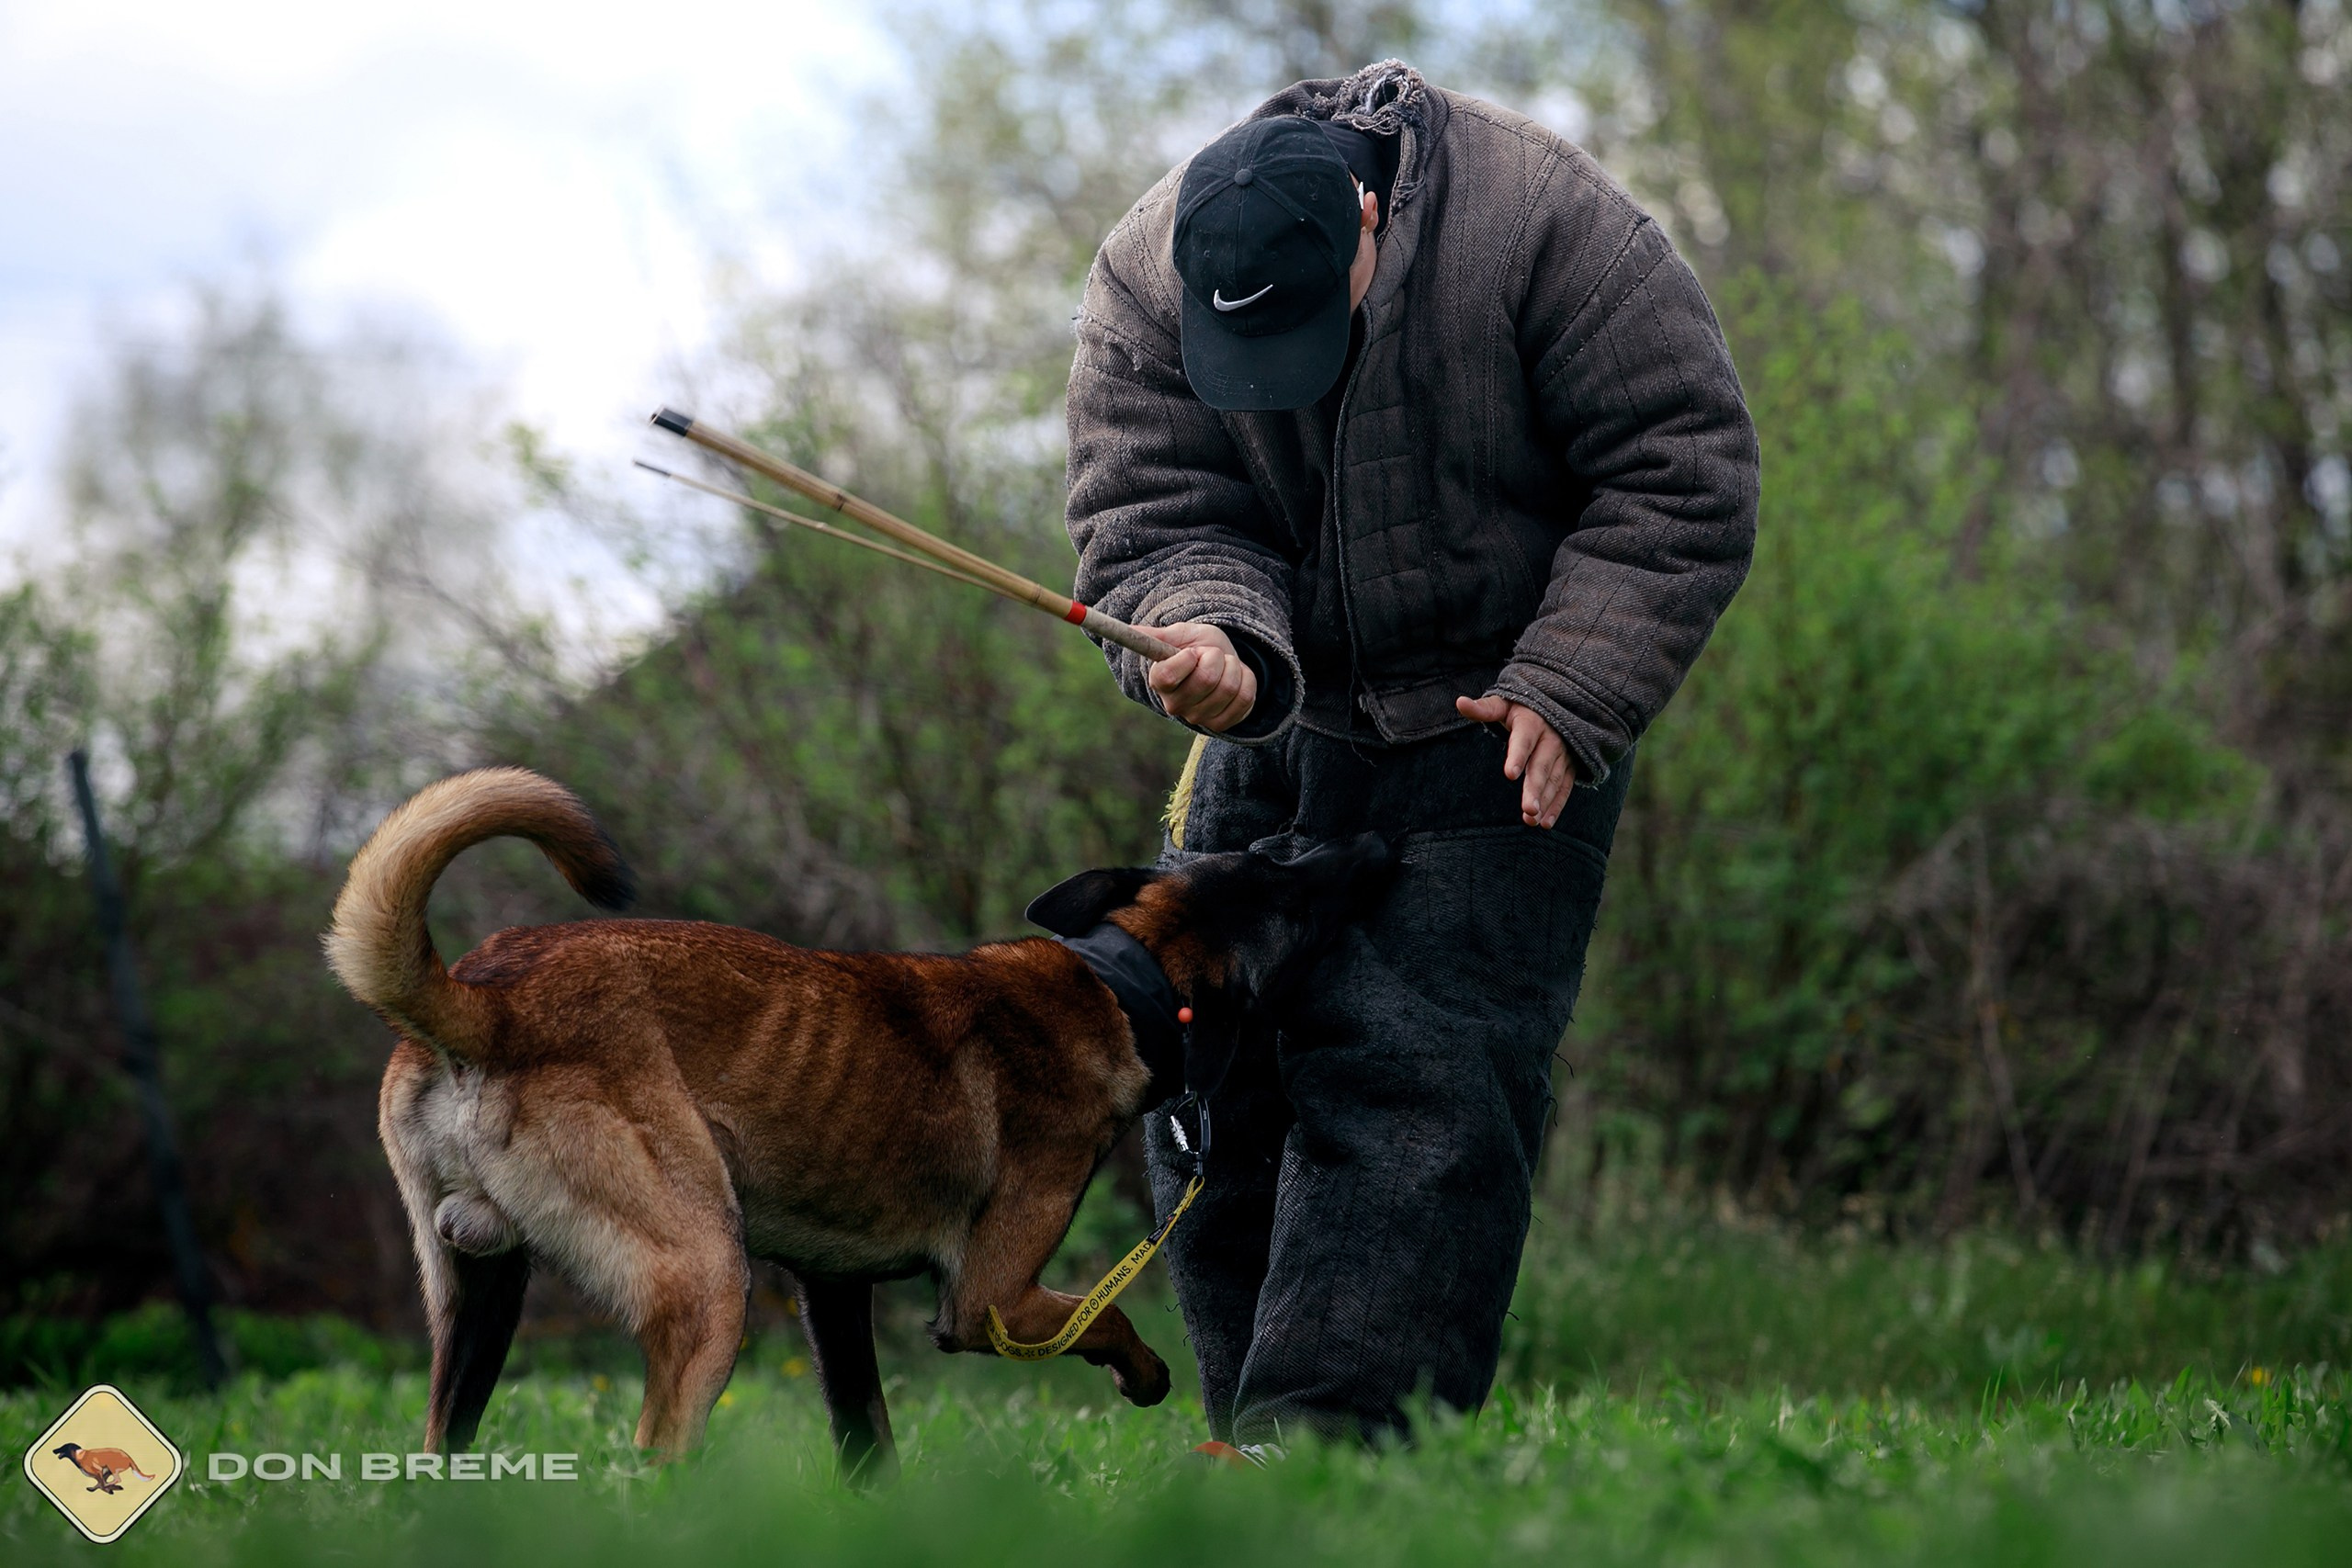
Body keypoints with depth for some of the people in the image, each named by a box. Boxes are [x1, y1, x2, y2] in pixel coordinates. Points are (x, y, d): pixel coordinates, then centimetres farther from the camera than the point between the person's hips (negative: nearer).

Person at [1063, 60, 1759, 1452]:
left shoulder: (1544, 226, -22)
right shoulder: (1145, 286, -12)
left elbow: (1682, 478, -16)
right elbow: (1156, 521, -11)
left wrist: (1568, 697, -21)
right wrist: (1214, 644, -33)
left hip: (1499, 725, -5)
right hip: (1281, 718, 5)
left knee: (1418, 1075, -16)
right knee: (1212, 1076, 2)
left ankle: (1334, 1439, -20)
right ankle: (1260, 1433, 11)